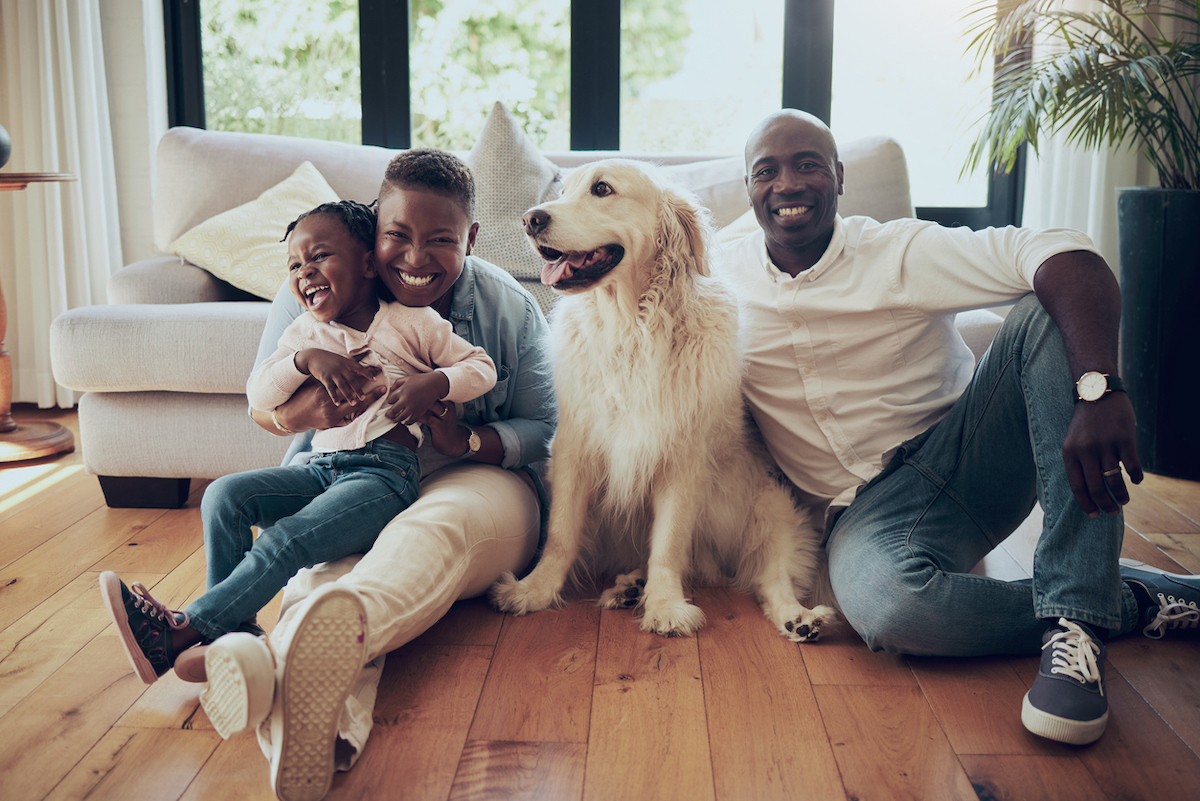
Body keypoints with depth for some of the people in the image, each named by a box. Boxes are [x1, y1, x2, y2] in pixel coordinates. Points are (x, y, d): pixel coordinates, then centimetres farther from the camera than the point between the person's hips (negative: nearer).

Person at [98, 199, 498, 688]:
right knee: (224, 496, -16)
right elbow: (259, 395, 4)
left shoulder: (412, 322, 5)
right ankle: (232, 627, -12)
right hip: (321, 468, 6)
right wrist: (306, 359, -14)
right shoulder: (305, 333, 17)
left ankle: (182, 630, -22)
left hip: (385, 471, -6)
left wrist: (435, 383, -13)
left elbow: (482, 367, 6)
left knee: (286, 541, -26)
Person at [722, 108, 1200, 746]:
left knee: (1048, 313, -26)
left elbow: (1066, 259, -19)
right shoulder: (717, 281, 3)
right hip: (864, 511, 0)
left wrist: (1098, 389, -38)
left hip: (966, 455, 1)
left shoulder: (902, 253, -7)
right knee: (889, 608, -37)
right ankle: (1132, 601, -12)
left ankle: (1076, 615, -31)